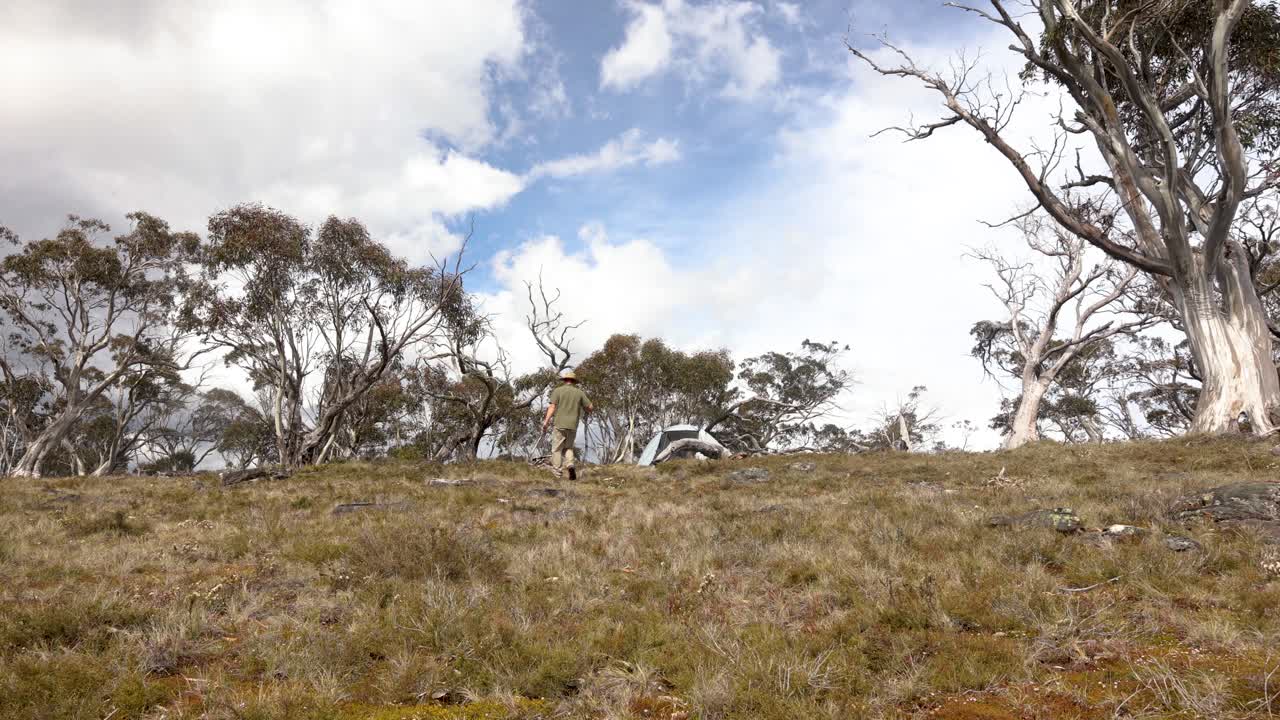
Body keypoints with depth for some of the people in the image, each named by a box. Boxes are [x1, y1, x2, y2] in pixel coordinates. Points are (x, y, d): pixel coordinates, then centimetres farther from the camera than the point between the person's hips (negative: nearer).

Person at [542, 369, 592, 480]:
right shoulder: (579, 392, 8)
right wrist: (583, 409, 28)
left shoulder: (558, 391, 1)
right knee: (568, 448, 18)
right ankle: (570, 465, -8)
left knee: (557, 450, 3)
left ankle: (557, 476, -3)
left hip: (560, 425, -3)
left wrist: (546, 422, -11)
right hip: (573, 425, 3)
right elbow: (590, 407, 7)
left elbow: (552, 407, -8)